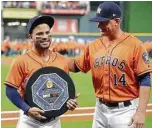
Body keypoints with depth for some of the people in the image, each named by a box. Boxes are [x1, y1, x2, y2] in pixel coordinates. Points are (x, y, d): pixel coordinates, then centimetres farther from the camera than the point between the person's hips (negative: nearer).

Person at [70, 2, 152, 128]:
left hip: (125, 111, -6)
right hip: (100, 110, 6)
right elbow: (76, 66, 18)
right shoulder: (94, 45, 6)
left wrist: (141, 112, -17)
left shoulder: (134, 45, -11)